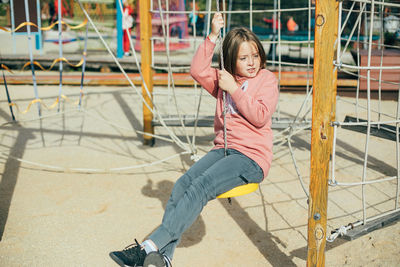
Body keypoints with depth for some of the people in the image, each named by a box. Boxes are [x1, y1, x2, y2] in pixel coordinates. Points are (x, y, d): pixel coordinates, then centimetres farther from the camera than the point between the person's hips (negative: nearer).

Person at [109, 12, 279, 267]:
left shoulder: (267, 79, 3)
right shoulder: (224, 78, 17)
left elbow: (260, 117, -10)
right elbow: (198, 70, 1)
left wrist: (234, 89, -10)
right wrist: (213, 36, -4)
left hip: (252, 157, -5)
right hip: (224, 149, 5)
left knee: (201, 187, -29)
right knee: (183, 184, -22)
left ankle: (150, 246, -34)